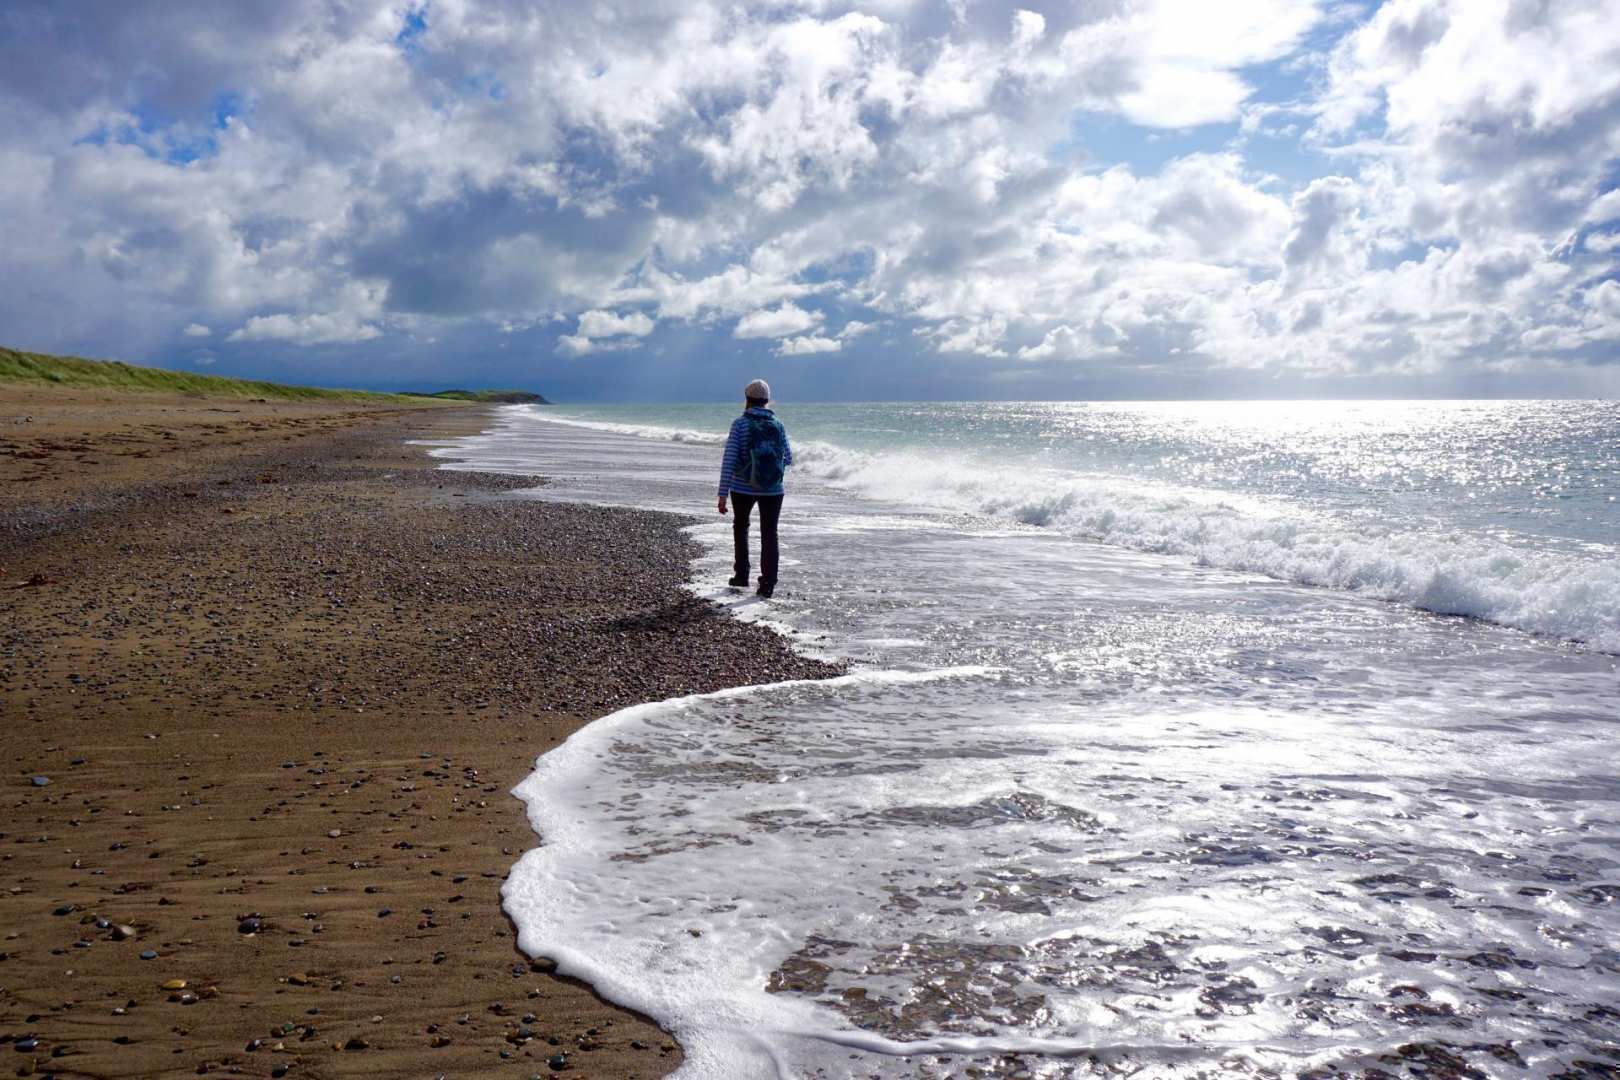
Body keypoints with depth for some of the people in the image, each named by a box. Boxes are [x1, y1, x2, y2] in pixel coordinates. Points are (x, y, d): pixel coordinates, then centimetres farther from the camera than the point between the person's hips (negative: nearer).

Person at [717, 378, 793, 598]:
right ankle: (768, 584, 2)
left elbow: (729, 459, -13)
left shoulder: (740, 424, -8)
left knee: (741, 526, 22)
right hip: (773, 490, 1)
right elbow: (788, 459, 7)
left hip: (743, 488, -1)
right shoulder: (778, 425, 0)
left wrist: (723, 494, -11)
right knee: (769, 534, 7)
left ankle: (742, 575, 24)